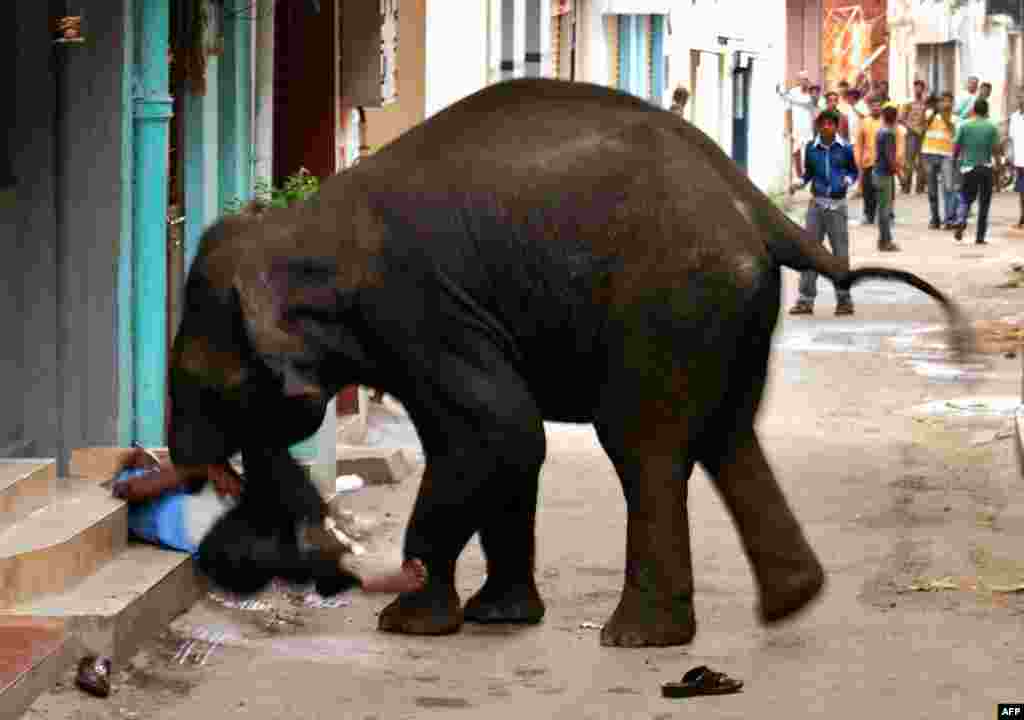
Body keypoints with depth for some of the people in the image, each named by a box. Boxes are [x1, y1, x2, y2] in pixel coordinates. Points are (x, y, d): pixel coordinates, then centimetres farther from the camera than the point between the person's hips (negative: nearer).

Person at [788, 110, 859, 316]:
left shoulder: (845, 149, -2)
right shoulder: (811, 148, 4)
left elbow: (853, 171, 8)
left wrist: (848, 180, -13)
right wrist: (801, 183, -3)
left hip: (837, 205, -2)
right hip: (816, 203, 2)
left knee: (840, 253, 2)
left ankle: (844, 300, 11)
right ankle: (806, 299, 6)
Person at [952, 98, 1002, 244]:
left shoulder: (964, 126, -2)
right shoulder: (991, 127, -4)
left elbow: (956, 146, -3)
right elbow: (996, 150, -7)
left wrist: (956, 158, 16)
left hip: (968, 167, 1)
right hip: (986, 167, -1)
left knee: (966, 199, 14)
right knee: (984, 203, 8)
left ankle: (961, 221, -16)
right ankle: (980, 236, 6)